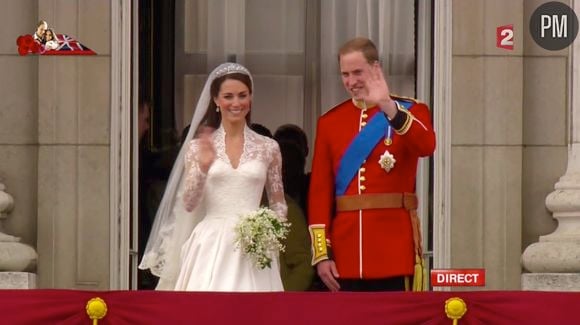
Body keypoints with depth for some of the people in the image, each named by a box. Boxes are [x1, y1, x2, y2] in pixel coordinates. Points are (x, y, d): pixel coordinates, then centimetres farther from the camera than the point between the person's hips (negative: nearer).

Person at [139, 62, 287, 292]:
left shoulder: (268, 148, 8)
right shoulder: (199, 147, 5)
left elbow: (278, 205, 15)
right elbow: (188, 204, -2)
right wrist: (203, 168, -17)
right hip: (211, 248, -1)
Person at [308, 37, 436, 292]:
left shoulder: (410, 111, 3)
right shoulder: (330, 122, 10)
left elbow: (426, 146, -21)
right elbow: (320, 191, 6)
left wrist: (389, 108, -34)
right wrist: (322, 253, -1)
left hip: (395, 246, -3)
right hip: (346, 249, 3)